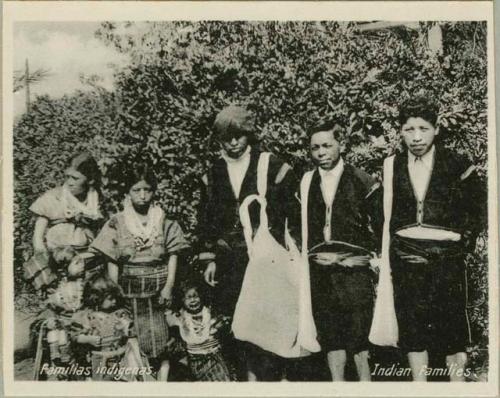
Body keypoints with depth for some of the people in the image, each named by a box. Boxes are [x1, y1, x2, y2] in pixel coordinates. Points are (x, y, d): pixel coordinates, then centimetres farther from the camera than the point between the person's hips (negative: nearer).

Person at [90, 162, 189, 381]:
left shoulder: (165, 222, 4)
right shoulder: (116, 224, 1)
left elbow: (172, 256, 3)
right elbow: (112, 264, 2)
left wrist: (169, 285, -10)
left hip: (159, 290, 0)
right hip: (129, 292, 0)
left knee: (162, 346, -3)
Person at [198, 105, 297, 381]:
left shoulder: (273, 168, -2)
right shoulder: (213, 174, 10)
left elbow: (292, 213, -3)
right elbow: (207, 219, 13)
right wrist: (210, 258, 8)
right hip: (230, 263, 3)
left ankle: (268, 376, 8)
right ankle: (248, 376, 17)